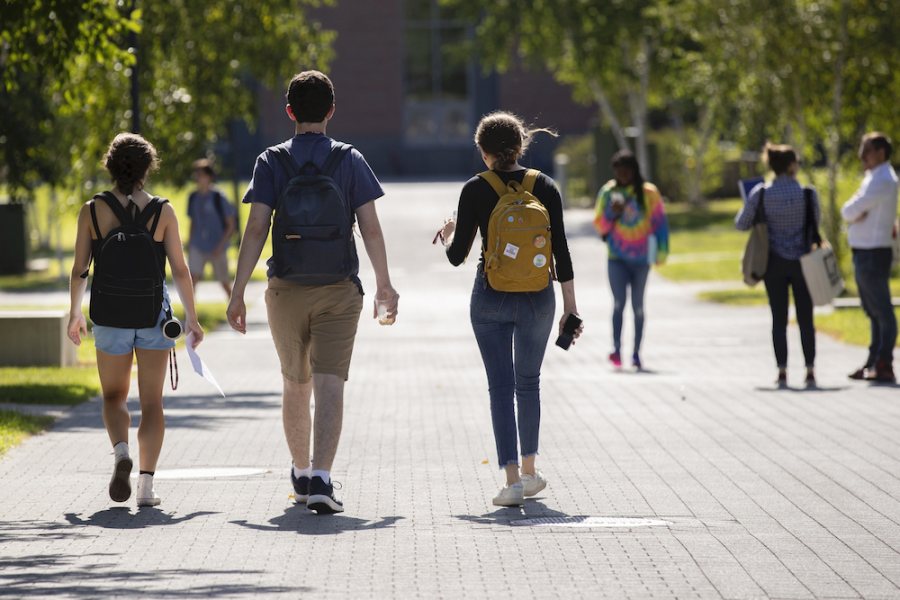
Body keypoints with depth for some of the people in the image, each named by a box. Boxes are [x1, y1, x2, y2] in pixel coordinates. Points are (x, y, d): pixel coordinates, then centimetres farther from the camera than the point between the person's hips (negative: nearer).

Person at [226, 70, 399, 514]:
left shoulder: (271, 162, 0)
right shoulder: (350, 161, 1)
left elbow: (256, 230, -6)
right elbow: (371, 229, -1)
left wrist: (238, 293, -4)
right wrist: (384, 287, 8)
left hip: (286, 290, 1)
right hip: (339, 291, -1)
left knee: (295, 385, 16)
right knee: (329, 386, -6)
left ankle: (301, 474, 29)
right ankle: (320, 480, -20)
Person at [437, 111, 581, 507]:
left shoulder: (475, 190, -7)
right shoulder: (544, 187, -2)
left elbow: (457, 255, -4)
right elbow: (560, 251, -3)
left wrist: (447, 236, 19)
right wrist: (570, 307, 3)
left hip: (490, 298, -2)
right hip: (537, 299, 2)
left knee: (501, 386, 1)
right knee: (528, 382, 19)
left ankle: (513, 478, -10)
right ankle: (529, 471, 25)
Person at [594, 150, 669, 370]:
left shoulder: (649, 193, 0)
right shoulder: (608, 192, 3)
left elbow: (659, 222, 4)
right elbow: (599, 225, 8)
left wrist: (661, 251, -3)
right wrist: (612, 214, -12)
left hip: (640, 257, 0)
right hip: (617, 257, 0)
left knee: (638, 306, 6)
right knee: (619, 302, -15)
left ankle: (636, 354, 12)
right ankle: (616, 348, -20)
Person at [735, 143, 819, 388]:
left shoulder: (760, 194, -7)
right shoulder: (808, 194, -9)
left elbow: (741, 224, 0)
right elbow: (815, 224, 4)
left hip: (774, 262, 1)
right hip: (802, 262, -1)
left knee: (779, 319, 6)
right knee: (806, 319, 7)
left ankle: (782, 372, 2)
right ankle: (810, 372, 4)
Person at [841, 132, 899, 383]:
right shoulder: (873, 178, 16)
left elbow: (850, 210, -20)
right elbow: (847, 211, 12)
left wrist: (852, 212, 0)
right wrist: (856, 214, -7)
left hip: (873, 255, -10)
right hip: (863, 252, 10)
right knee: (873, 312, 14)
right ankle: (874, 362, 20)